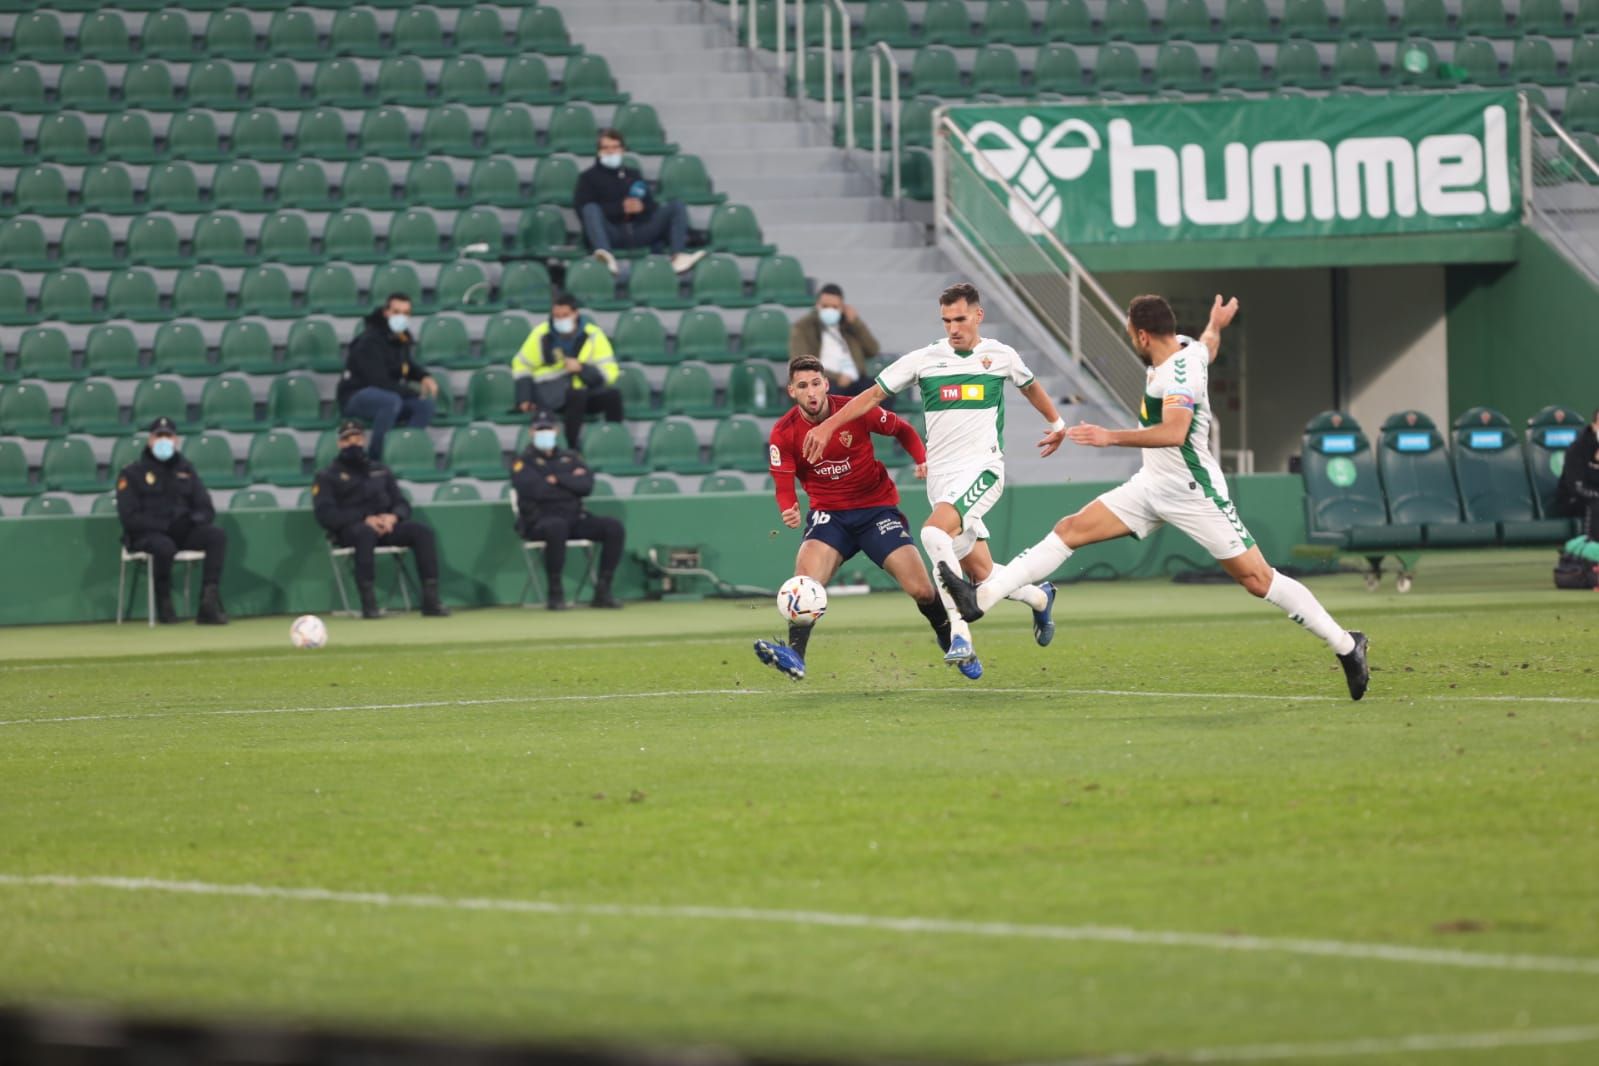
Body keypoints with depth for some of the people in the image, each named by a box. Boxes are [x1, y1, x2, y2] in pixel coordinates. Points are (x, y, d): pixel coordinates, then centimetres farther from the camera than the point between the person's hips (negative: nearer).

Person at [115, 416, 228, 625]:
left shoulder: (186, 470, 18)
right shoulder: (132, 473, 4)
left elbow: (207, 511, 14)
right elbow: (129, 517, -7)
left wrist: (191, 520, -11)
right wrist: (165, 526, -17)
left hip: (182, 533, 4)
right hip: (145, 535, -4)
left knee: (217, 537, -23)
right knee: (164, 547, -39)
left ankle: (209, 605, -30)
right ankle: (164, 606, -17)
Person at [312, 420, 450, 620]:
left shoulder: (380, 470, 25)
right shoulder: (327, 476, 11)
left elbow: (402, 504, 18)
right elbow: (326, 514, -4)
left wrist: (393, 517, -9)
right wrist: (366, 519, -17)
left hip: (386, 524, 4)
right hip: (349, 528, -4)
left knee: (421, 531, -22)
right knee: (365, 533, -40)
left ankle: (431, 600, -28)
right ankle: (368, 603, -42)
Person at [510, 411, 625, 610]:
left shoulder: (570, 458, 20)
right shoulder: (524, 462, 6)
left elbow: (587, 485, 2)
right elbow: (533, 489, -14)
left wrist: (556, 479, -7)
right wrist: (570, 481, -3)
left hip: (574, 517, 5)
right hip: (539, 523, -5)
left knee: (614, 528, -16)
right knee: (557, 527, -41)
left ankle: (602, 592, -14)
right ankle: (556, 594, -31)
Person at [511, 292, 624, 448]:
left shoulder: (593, 336, -2)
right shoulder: (542, 334, -2)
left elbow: (609, 372, -6)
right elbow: (521, 366, 9)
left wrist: (581, 368, -21)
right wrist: (524, 399, 2)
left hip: (586, 390, 2)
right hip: (550, 393, -2)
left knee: (612, 394, -28)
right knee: (577, 394, -36)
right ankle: (572, 448, -30)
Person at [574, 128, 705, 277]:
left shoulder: (634, 174, 28)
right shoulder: (589, 177, 16)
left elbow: (652, 205, 18)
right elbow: (583, 209, -2)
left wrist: (642, 207, -6)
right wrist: (620, 208, -11)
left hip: (640, 232, 4)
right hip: (612, 235, -4)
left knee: (676, 205, -12)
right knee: (591, 209, -32)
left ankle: (678, 256, -37)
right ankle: (604, 255, -60)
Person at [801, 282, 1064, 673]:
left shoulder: (1001, 356, 4)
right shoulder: (923, 360, 3)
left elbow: (1031, 387, 25)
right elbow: (874, 395, 9)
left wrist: (1057, 423, 35)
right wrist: (827, 426, 1)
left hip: (982, 469, -3)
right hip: (941, 476, 3)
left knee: (934, 531, -30)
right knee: (981, 575, 2)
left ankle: (960, 636, -31)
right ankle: (1040, 597, 34)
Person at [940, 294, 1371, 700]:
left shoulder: (1180, 373, -23)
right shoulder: (1189, 349, 4)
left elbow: (1173, 433, -39)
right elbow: (1209, 343, 30)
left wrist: (1113, 437, -44)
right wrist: (1216, 324, 53)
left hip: (1193, 492, -9)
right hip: (1153, 484, 9)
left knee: (1259, 580, -9)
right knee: (1070, 529, -1)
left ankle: (1346, 646, 4)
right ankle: (981, 598, -5)